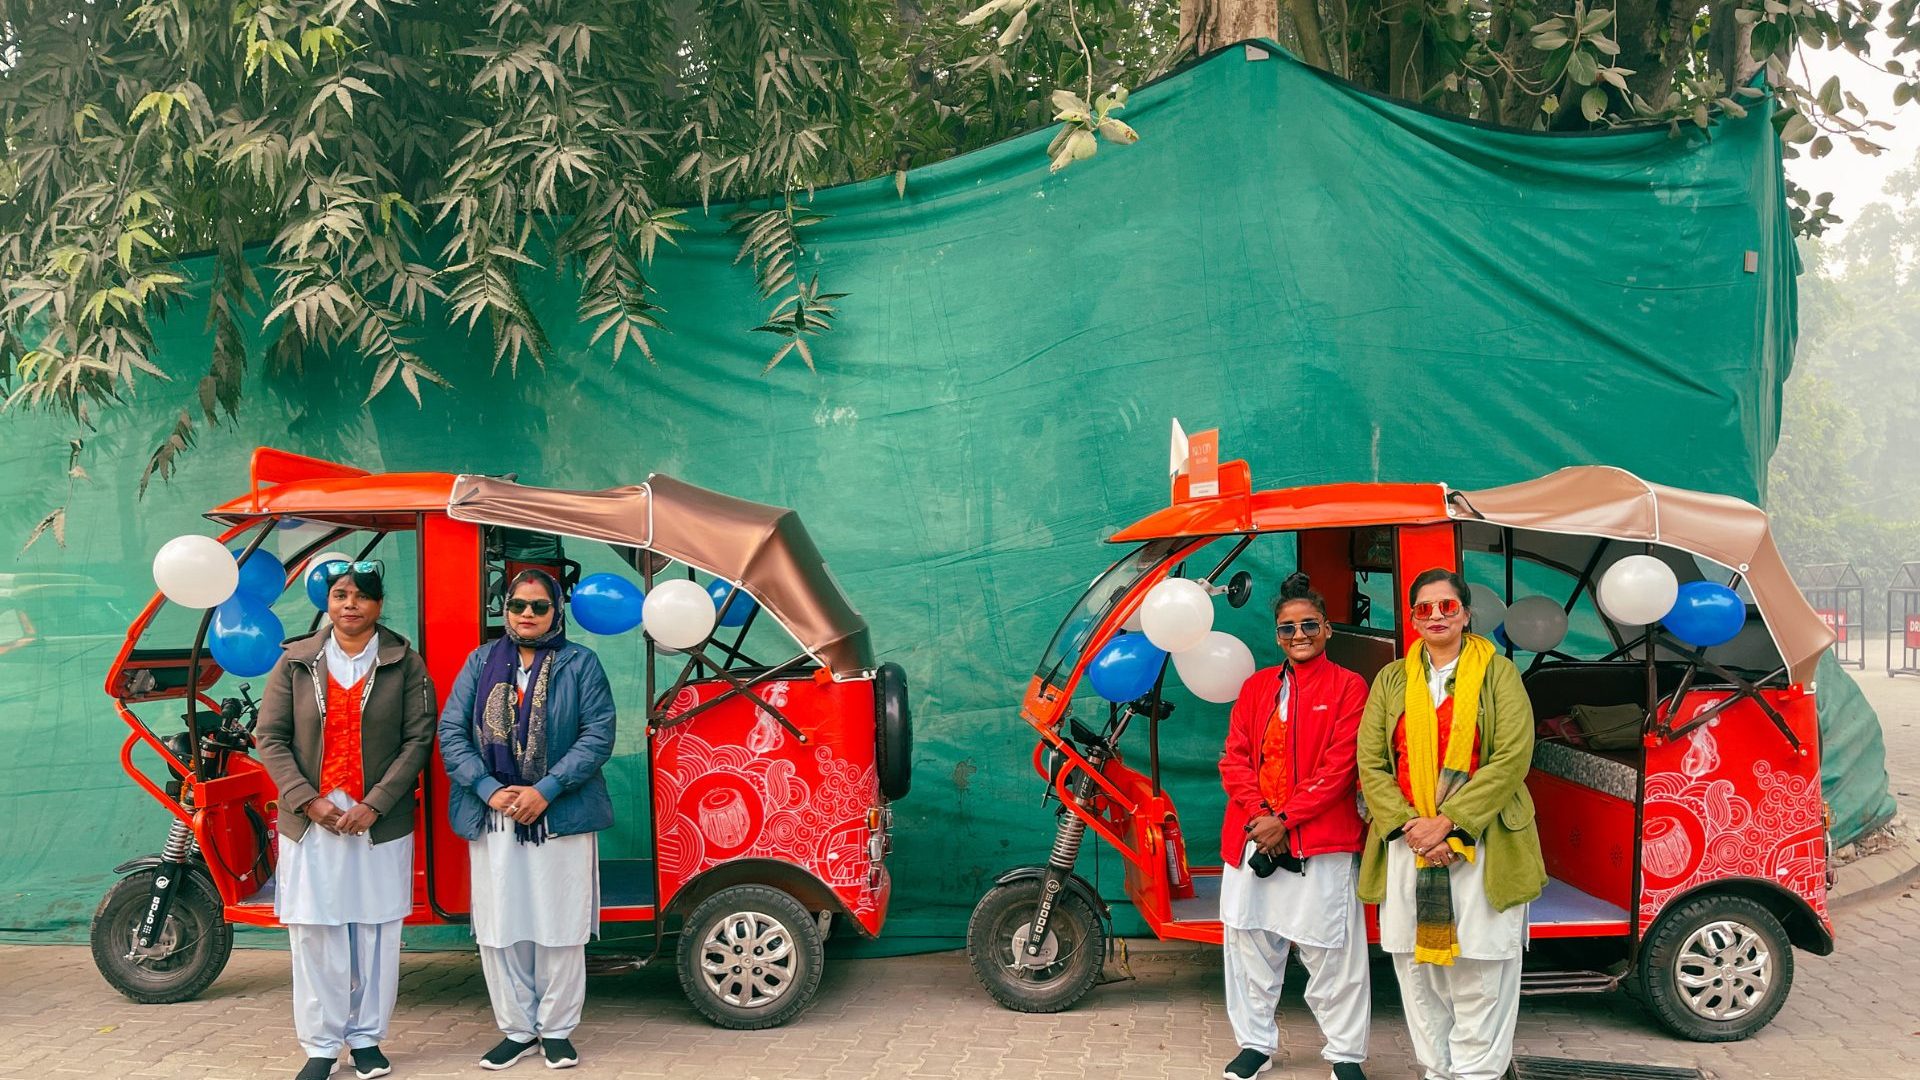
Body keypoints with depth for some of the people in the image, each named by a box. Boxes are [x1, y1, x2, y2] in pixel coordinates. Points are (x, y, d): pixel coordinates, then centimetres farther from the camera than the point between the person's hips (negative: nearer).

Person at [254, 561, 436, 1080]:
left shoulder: (405, 664, 2)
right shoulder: (296, 662, 5)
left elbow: (418, 739, -3)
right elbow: (270, 736, 2)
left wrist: (374, 805, -12)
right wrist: (308, 801, -9)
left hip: (381, 822, -1)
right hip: (310, 820, 1)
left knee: (376, 933, 4)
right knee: (315, 934, 1)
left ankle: (367, 1038, 17)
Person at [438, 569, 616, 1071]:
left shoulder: (581, 664, 0)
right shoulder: (481, 663, 8)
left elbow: (598, 736, -6)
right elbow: (451, 732, 2)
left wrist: (545, 791, -15)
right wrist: (490, 790, -11)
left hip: (562, 818, -2)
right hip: (493, 820, 2)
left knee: (560, 929, 4)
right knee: (500, 930, 6)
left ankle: (556, 1030, 17)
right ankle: (517, 1030, 19)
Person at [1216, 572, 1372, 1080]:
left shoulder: (1349, 687, 0)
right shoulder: (1256, 686, 14)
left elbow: (1339, 768, -8)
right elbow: (1234, 757, 7)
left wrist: (1284, 819, -13)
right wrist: (1257, 813, -10)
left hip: (1321, 842, -4)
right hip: (1252, 838, 5)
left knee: (1332, 952, -1)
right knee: (1250, 942, 10)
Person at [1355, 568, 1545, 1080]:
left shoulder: (1497, 673, 3)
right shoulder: (1392, 679, 11)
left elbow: (1512, 758, -8)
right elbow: (1370, 762, 4)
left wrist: (1448, 822, -14)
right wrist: (1409, 825, -12)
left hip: (1482, 849, -3)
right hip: (1407, 847, 3)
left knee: (1480, 977, -2)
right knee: (1418, 973, 7)